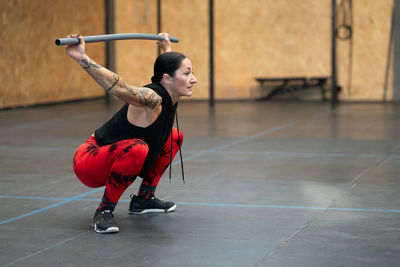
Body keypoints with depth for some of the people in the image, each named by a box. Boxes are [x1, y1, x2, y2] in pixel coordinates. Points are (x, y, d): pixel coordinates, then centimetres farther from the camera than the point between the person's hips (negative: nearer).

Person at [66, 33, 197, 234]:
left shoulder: (168, 95, 0)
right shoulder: (153, 100, -27)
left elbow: (168, 66, 24)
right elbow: (119, 88, -45)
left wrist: (166, 47, 43)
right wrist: (82, 59, -57)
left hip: (115, 160, 10)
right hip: (89, 164, -10)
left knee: (175, 137, 16)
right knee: (137, 148, -40)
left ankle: (144, 199, 19)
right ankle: (104, 211, -21)